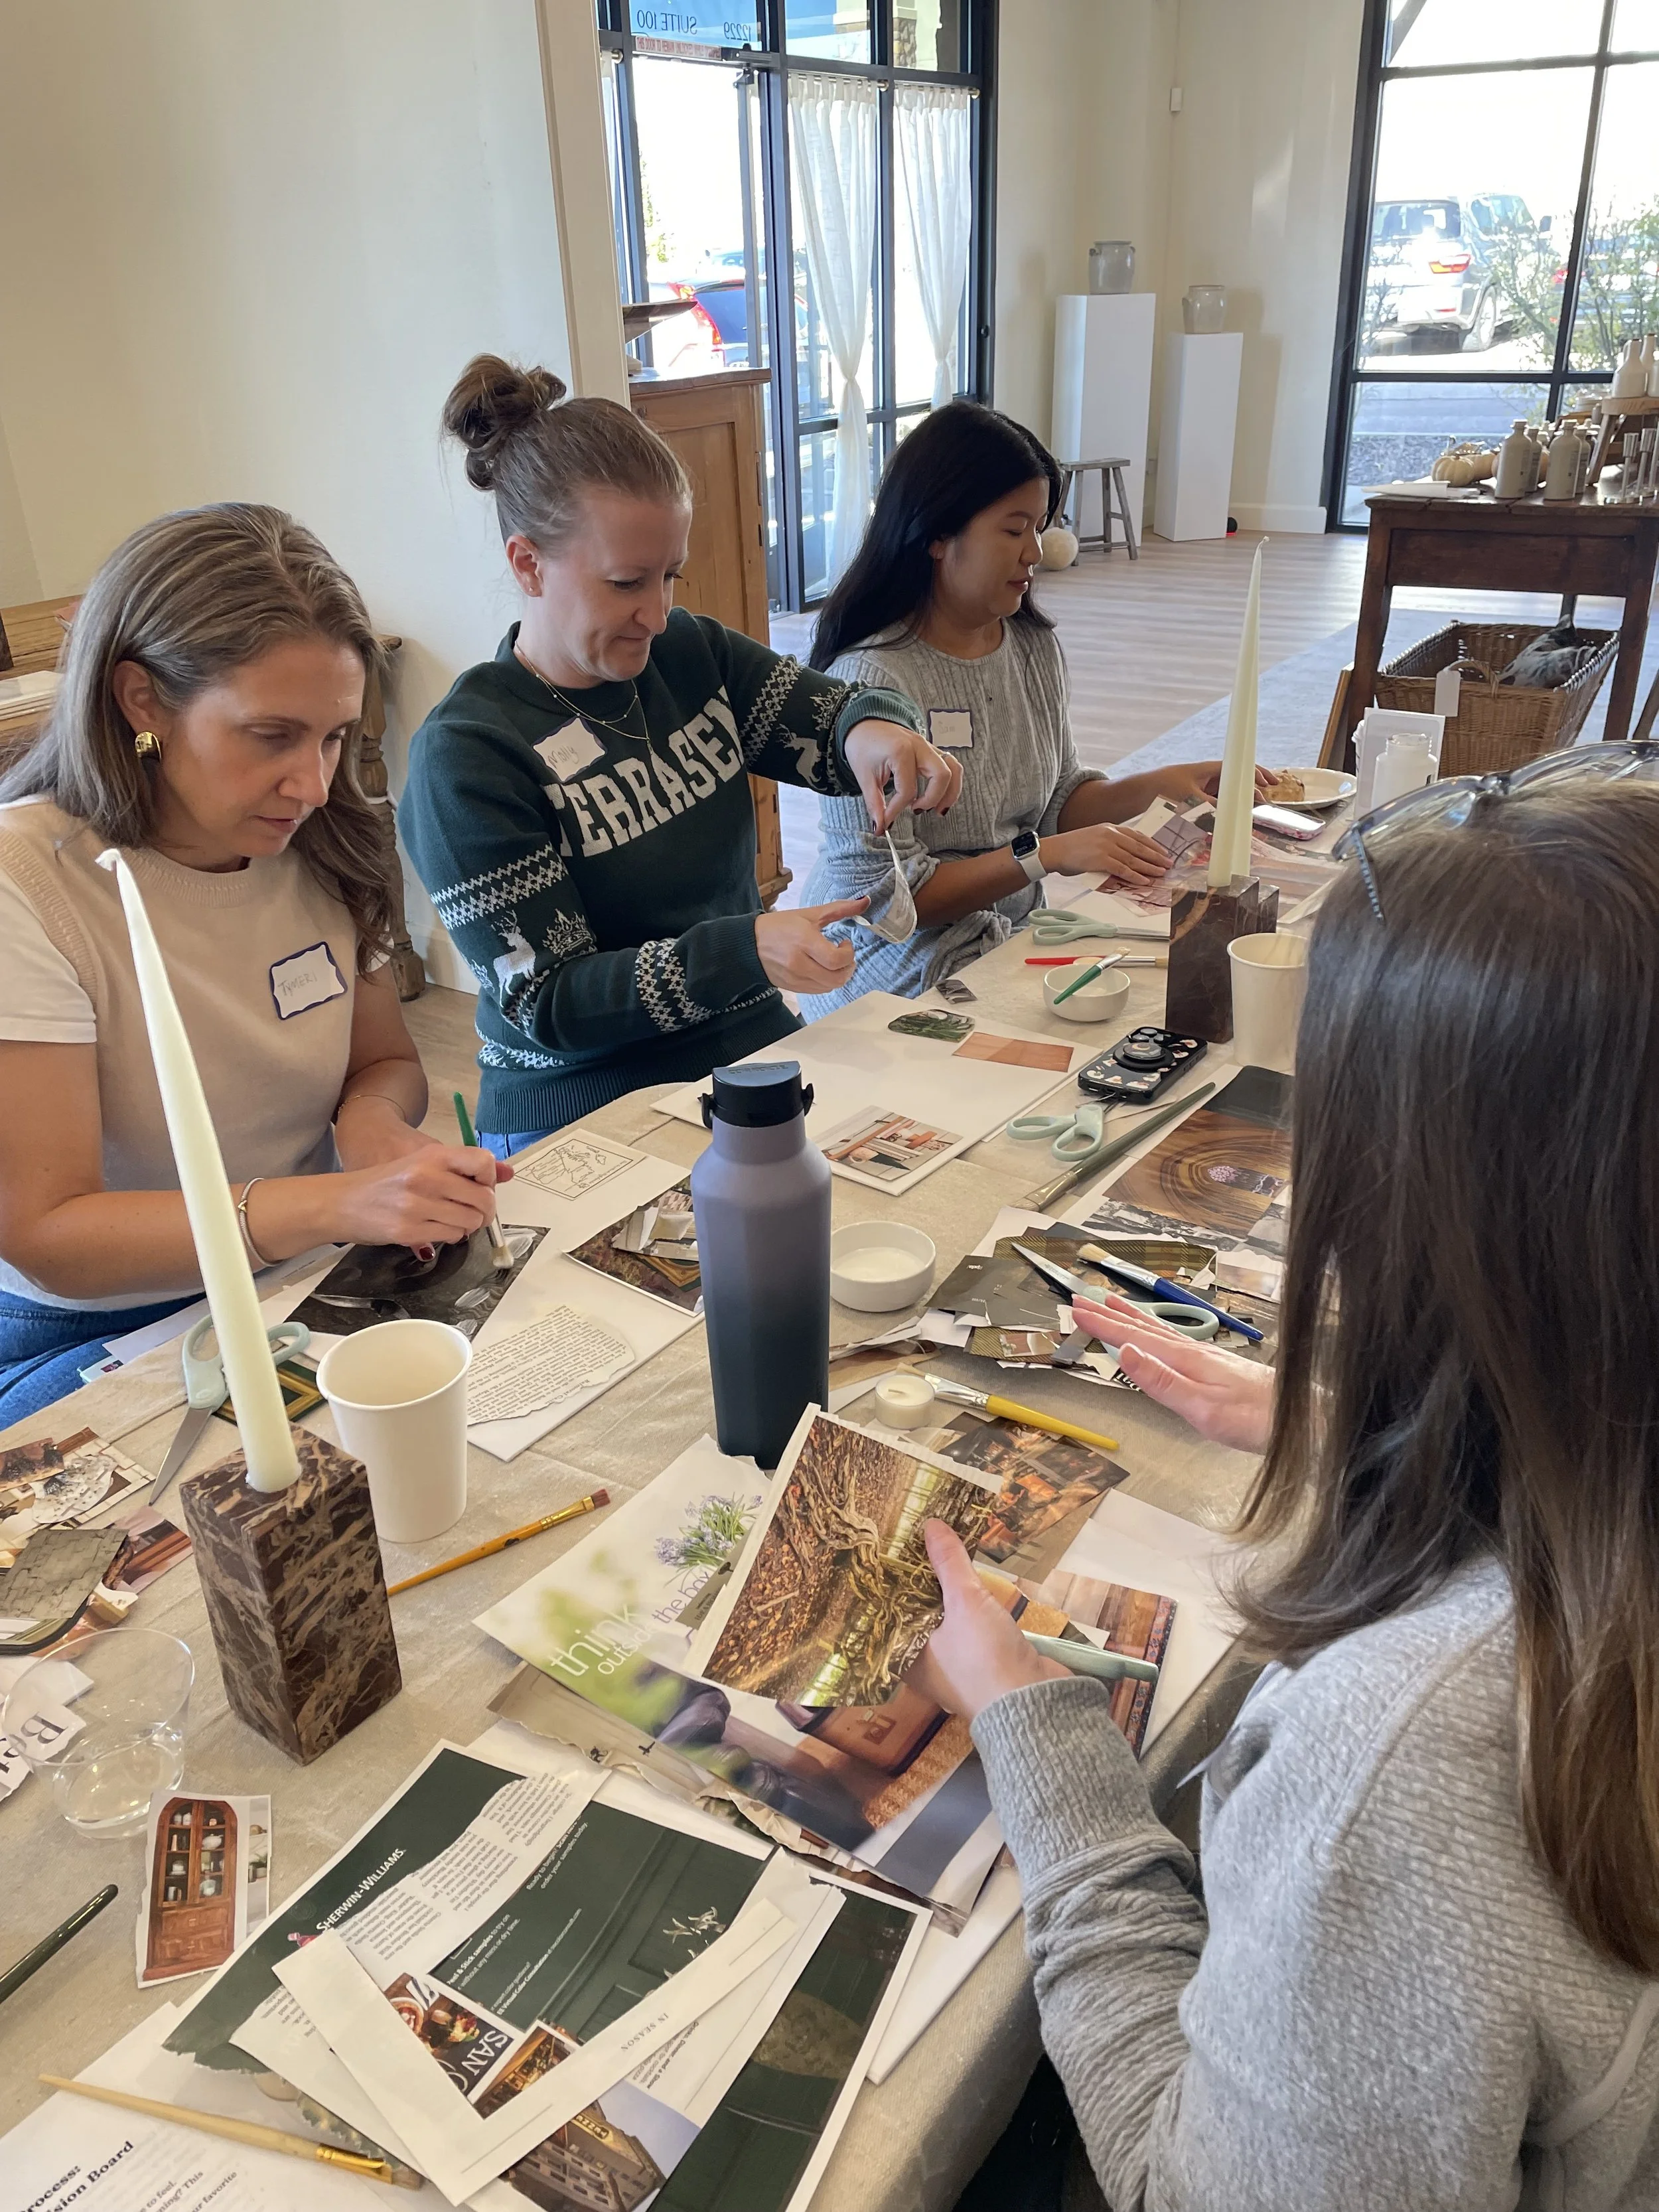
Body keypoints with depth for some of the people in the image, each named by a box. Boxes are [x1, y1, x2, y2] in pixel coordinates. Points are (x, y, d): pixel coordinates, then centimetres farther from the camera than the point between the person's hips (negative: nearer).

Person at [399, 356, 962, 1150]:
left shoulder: (689, 654, 6)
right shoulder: (463, 755, -12)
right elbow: (546, 1005, -15)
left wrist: (876, 732, -17)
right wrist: (746, 952, -29)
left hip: (760, 1061, 6)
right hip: (582, 1126, -6)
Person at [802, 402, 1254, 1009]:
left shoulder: (1036, 646, 4)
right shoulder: (872, 678, -20)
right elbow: (881, 893, -22)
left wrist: (1157, 786, -2)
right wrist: (1044, 856, -24)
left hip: (1011, 940, 7)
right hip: (902, 976, -7)